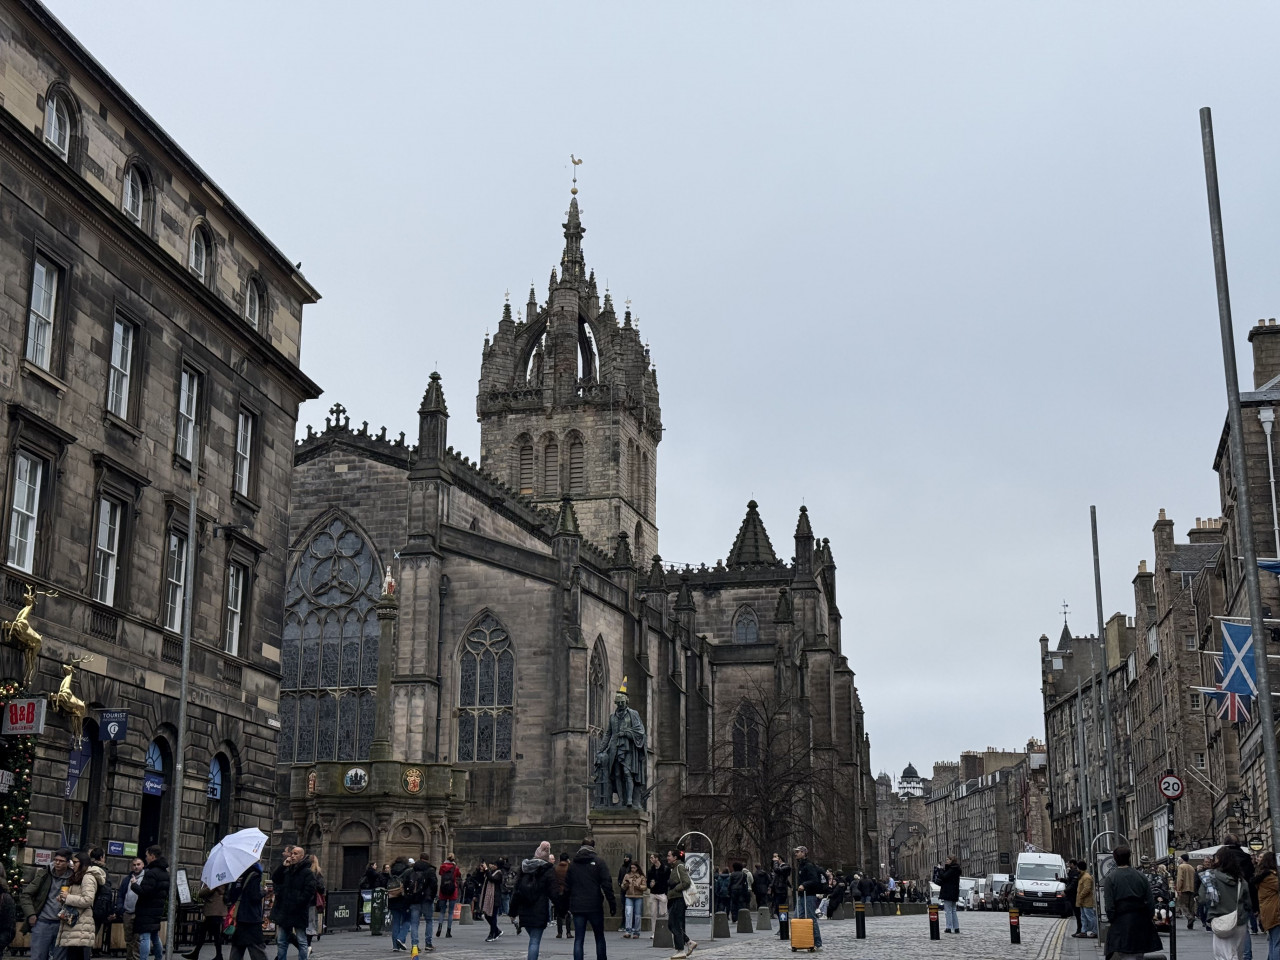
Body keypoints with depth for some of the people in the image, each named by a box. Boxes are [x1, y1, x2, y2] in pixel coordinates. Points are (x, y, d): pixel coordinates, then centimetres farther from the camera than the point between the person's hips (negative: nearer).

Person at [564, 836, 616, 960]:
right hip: (595, 906, -2)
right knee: (599, 937, 11)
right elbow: (607, 884, -9)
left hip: (577, 907, 2)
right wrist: (612, 903, -5)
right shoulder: (599, 861, -4)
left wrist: (565, 905, 16)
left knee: (578, 939, 3)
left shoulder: (572, 863, 7)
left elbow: (566, 886, 10)